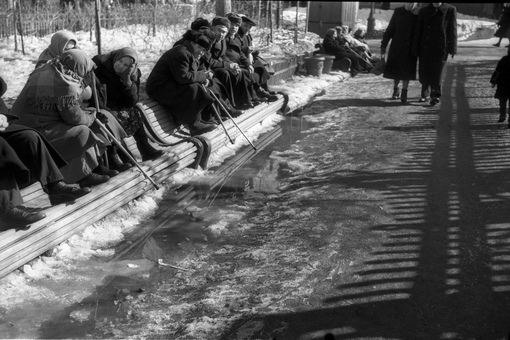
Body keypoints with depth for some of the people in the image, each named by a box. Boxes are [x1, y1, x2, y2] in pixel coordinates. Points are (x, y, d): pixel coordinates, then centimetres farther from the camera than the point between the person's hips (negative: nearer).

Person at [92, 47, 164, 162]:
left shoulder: (133, 75, -4)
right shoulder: (99, 63, -14)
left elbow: (132, 102, -8)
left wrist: (127, 82, -23)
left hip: (117, 107, 5)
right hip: (99, 108, -5)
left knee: (135, 113, -16)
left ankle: (145, 149, -8)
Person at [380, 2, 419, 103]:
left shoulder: (419, 13, -1)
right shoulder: (398, 12, 2)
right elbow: (390, 29, 4)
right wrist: (383, 45, 3)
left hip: (410, 48, -1)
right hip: (397, 46, 1)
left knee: (406, 71, 0)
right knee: (395, 69, 6)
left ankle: (404, 93, 10)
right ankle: (395, 89, 27)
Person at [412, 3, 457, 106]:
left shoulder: (450, 10, 0)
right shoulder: (423, 11, 4)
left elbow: (452, 30, 0)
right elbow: (418, 31, 5)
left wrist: (452, 48, -4)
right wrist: (415, 49, 2)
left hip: (441, 48, -2)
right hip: (425, 47, 2)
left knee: (437, 71, -10)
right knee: (424, 72, 7)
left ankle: (435, 96, -5)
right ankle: (425, 94, 26)